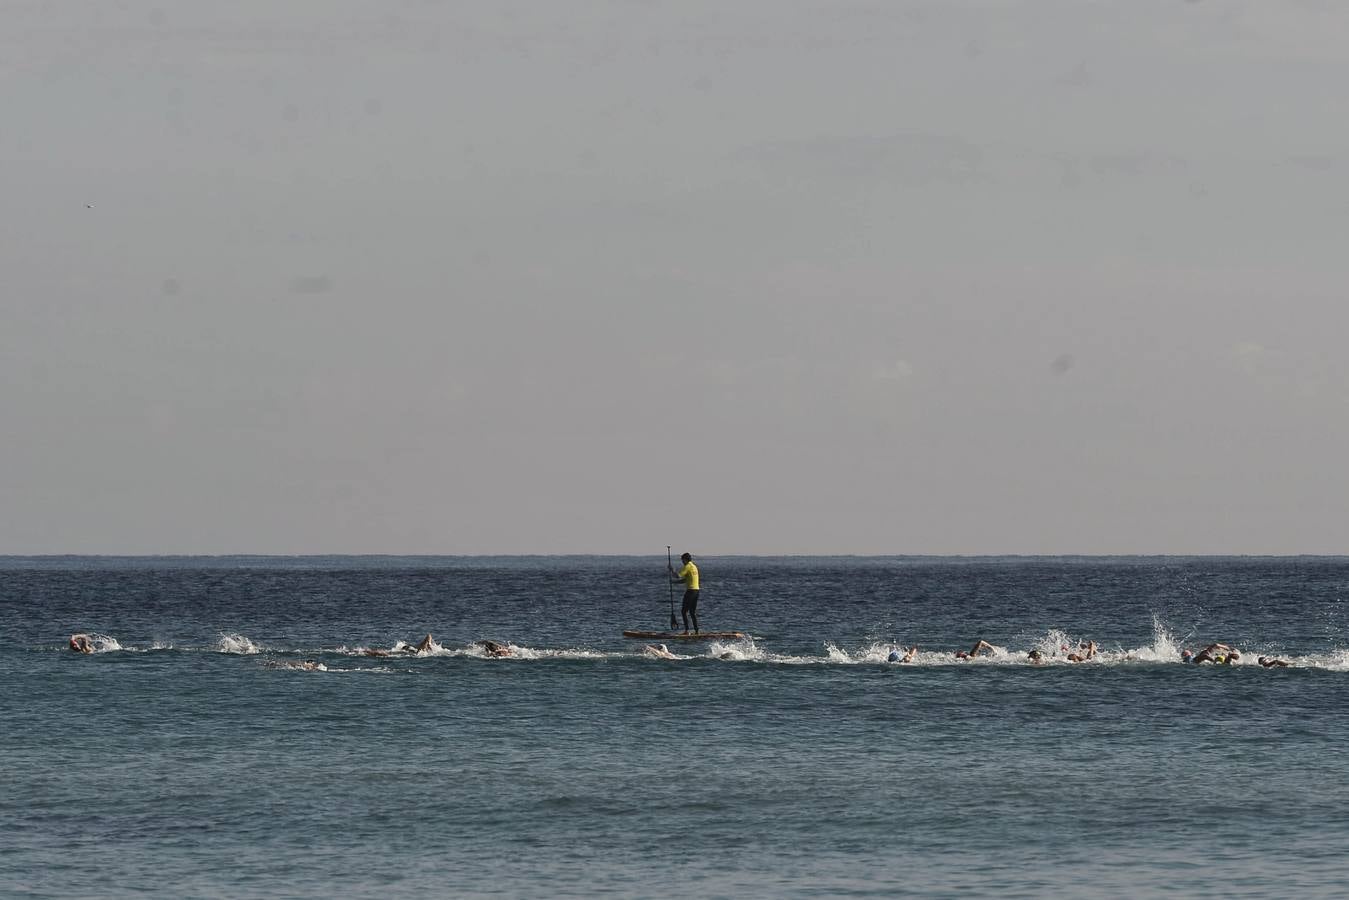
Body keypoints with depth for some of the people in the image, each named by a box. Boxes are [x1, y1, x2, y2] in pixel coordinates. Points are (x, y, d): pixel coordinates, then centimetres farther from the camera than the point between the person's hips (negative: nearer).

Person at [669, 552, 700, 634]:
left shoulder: (687, 567, -10)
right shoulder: (694, 567, 18)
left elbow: (677, 576, -18)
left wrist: (672, 570, -1)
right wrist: (674, 581, 18)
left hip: (690, 590, -9)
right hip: (696, 590, 9)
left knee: (684, 611, -5)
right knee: (693, 612, 12)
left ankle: (686, 630, -11)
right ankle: (696, 630, 9)